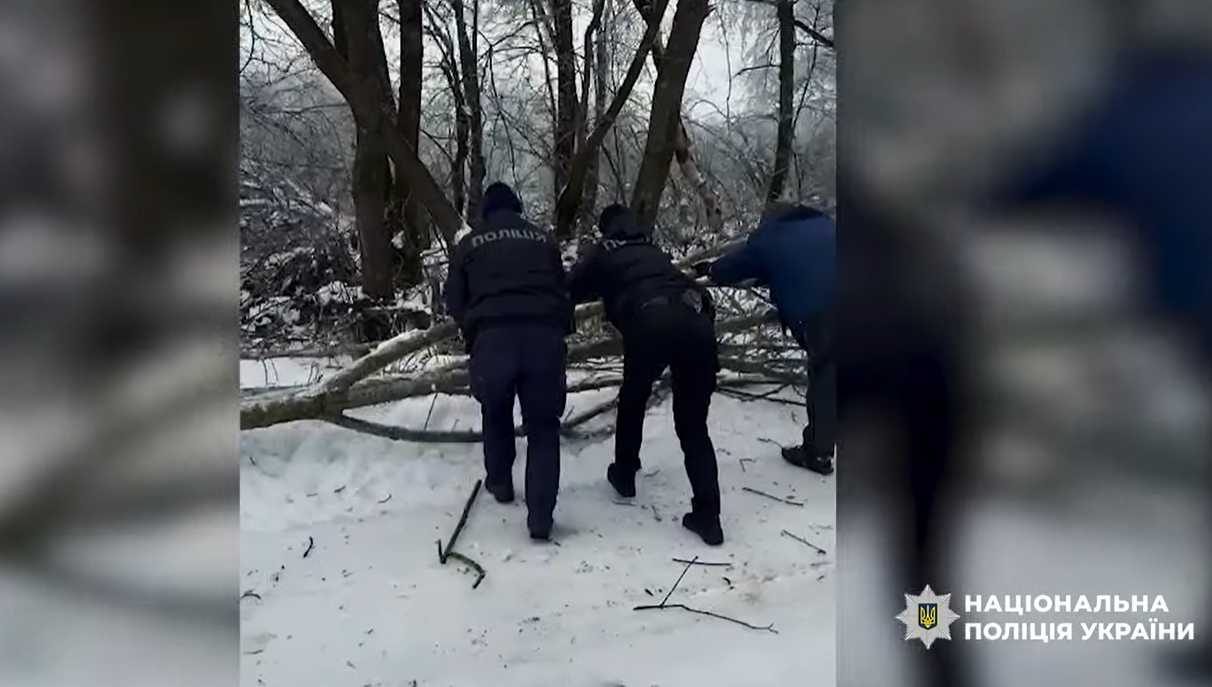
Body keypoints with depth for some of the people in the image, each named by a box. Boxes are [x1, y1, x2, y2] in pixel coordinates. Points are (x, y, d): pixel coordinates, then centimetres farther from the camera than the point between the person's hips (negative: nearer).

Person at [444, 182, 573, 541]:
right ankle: (540, 516, 3)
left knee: (495, 413, 28)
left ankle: (499, 483, 40)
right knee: (543, 425, 11)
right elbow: (565, 293, 24)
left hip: (492, 336, 0)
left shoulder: (468, 245, 19)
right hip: (545, 336, 0)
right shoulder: (544, 239, 22)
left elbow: (455, 303, 19)